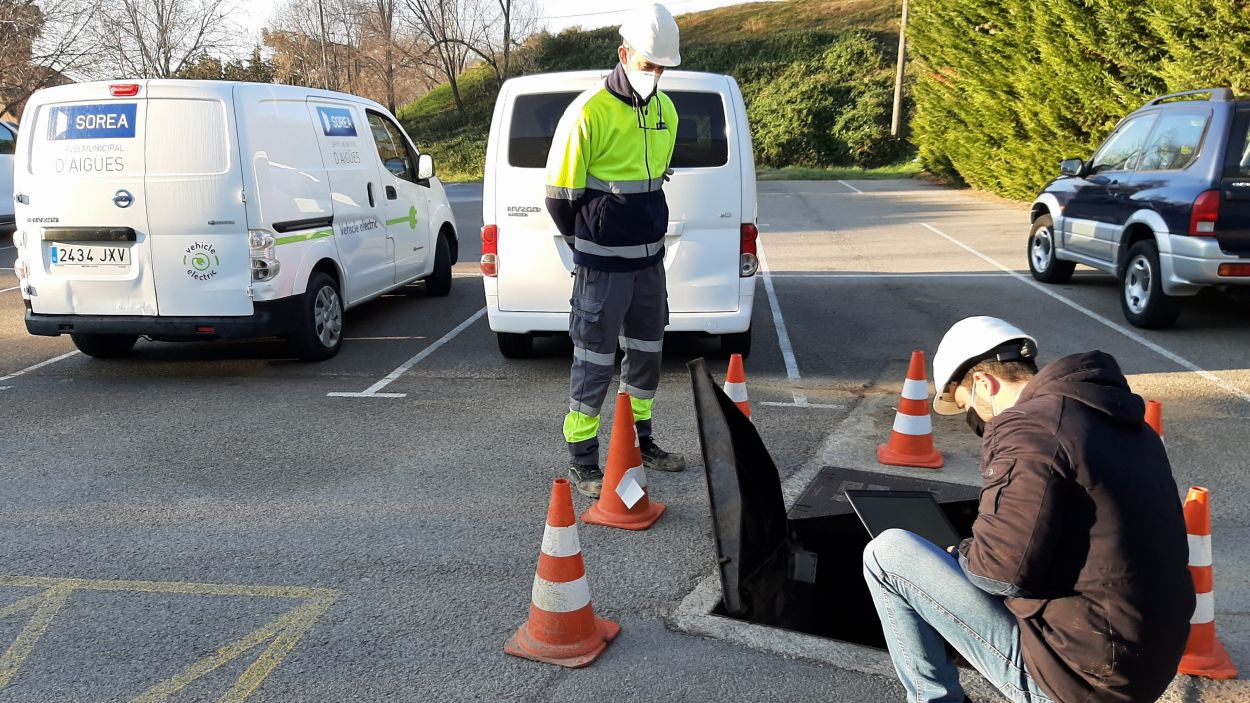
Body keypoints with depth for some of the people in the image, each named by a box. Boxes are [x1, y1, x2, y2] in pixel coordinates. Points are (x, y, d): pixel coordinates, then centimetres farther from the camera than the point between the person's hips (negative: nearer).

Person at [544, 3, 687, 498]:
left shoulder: (665, 111, 7)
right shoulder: (590, 112, -16)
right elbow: (559, 192, -11)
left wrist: (648, 233, 17)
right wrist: (585, 242, 2)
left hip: (649, 258, 7)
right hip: (602, 265, -7)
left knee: (647, 353, 17)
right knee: (594, 361, 0)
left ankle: (640, 442, 34)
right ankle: (582, 461, 11)